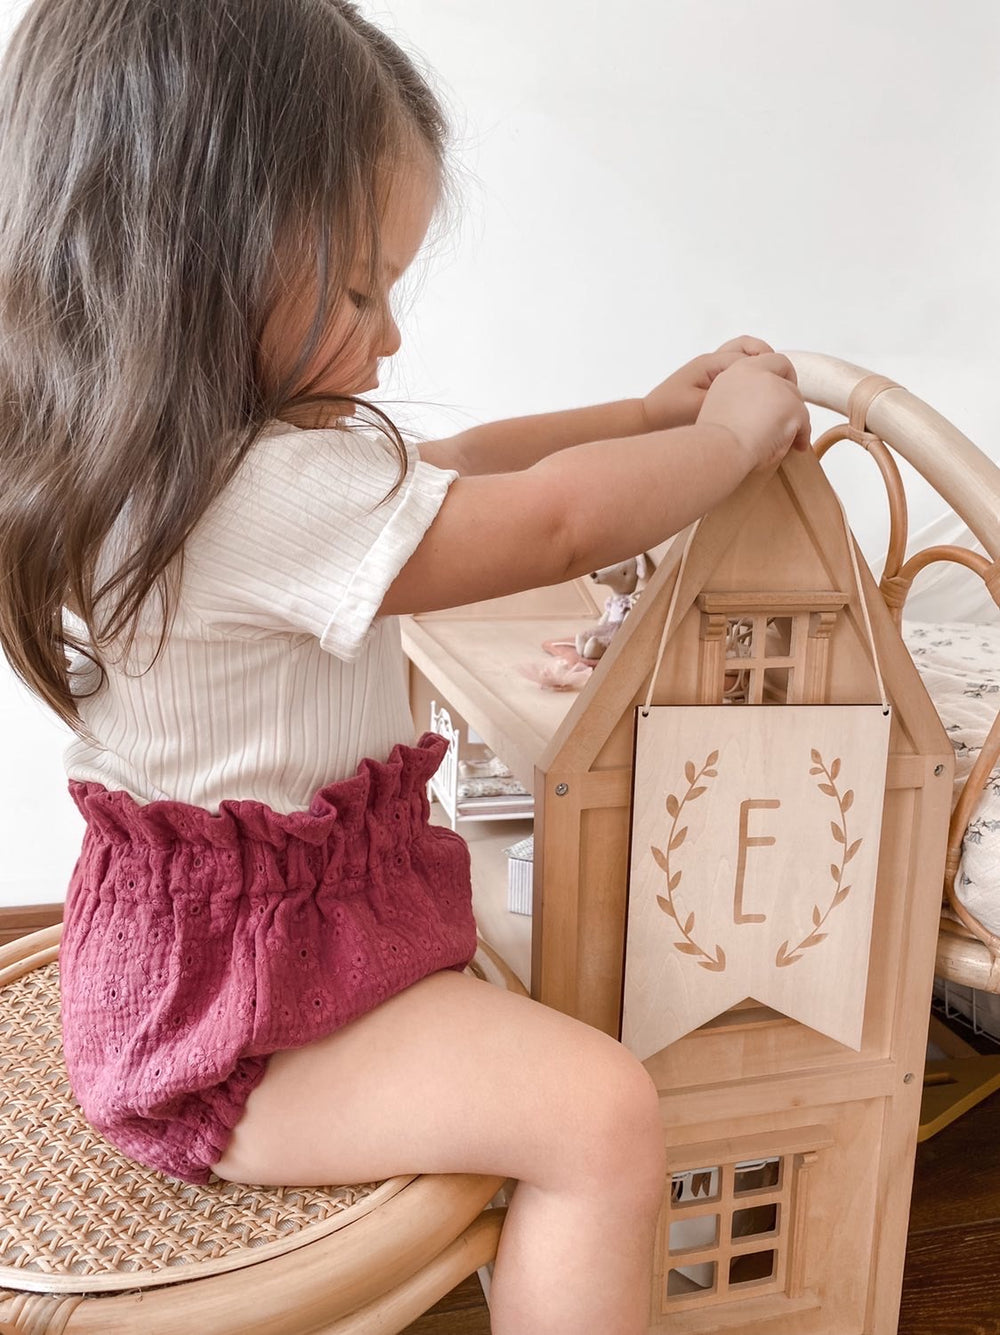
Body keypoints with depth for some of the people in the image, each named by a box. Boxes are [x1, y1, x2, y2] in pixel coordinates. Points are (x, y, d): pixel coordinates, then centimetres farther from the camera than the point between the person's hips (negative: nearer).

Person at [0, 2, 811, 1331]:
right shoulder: (267, 498, -31)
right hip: (232, 1013, -10)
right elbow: (556, 524, -26)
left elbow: (445, 467, 10)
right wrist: (735, 430, -8)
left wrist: (652, 413, 6)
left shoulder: (195, 457, 3)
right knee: (602, 1115, -18)